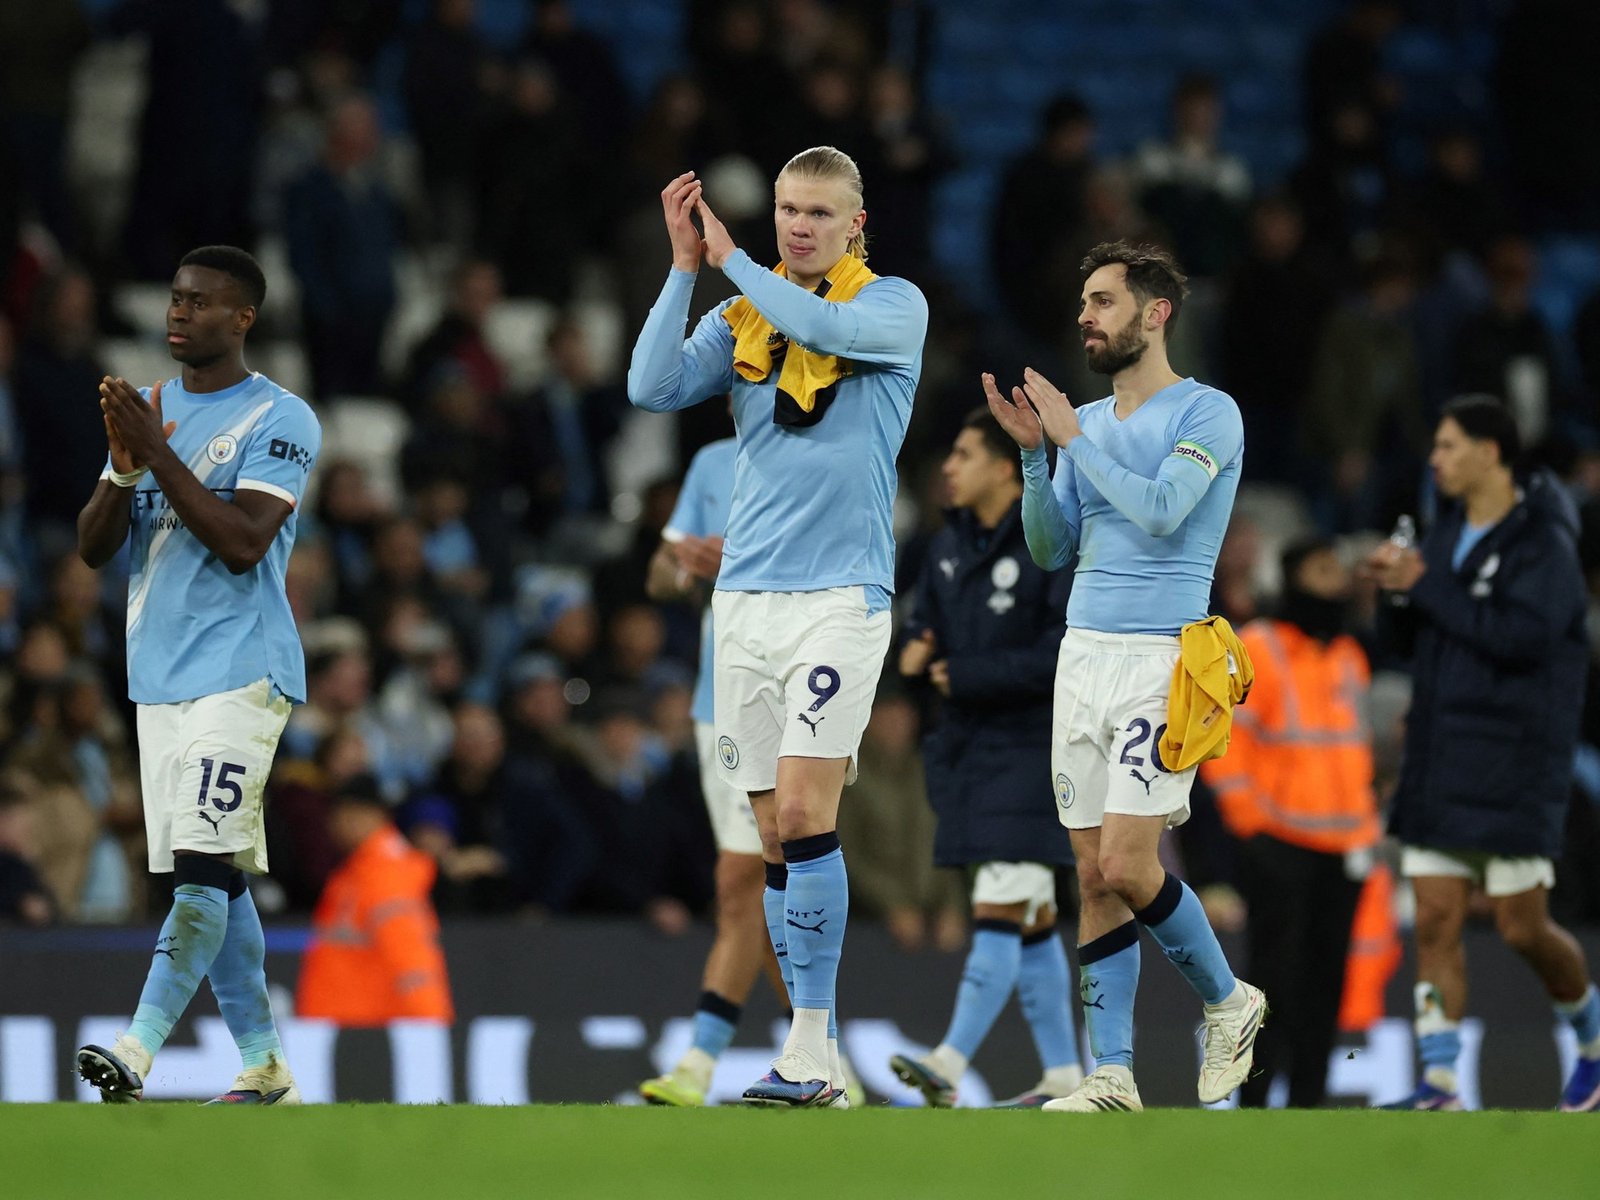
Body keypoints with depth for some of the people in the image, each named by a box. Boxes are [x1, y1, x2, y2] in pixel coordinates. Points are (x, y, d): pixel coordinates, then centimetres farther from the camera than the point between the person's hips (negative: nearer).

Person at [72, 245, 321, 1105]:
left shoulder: (280, 420, -6)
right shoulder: (151, 409, 15)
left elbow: (242, 542, -17)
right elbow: (92, 548, 11)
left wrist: (158, 453, -18)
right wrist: (126, 465, -7)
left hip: (240, 670, -7)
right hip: (158, 672, 7)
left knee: (202, 863, -17)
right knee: (214, 879, 7)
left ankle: (138, 1049, -28)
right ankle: (263, 1066, 11)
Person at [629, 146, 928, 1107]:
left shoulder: (896, 306, 0)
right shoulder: (742, 317, 13)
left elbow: (823, 324, -20)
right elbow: (654, 387, -1)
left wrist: (731, 258, -8)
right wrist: (687, 265, -5)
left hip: (843, 594, -5)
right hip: (748, 595, 5)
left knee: (803, 813, -16)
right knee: (777, 835, 4)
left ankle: (812, 1046, -13)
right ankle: (818, 1057, 9)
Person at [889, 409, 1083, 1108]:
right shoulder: (949, 547, 11)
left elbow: (1068, 655, -17)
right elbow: (927, 626, 18)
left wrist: (968, 677, -17)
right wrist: (916, 657, -6)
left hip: (1030, 751, -8)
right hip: (965, 749, 8)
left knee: (998, 911, -13)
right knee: (1030, 919, 10)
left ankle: (950, 1065, -22)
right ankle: (1064, 1078, 14)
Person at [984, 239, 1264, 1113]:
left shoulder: (1208, 414, -5)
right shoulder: (1085, 425, 15)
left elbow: (1160, 509, -19)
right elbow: (1050, 549, 13)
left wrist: (1072, 436, -12)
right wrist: (1033, 452, -1)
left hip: (1162, 659, -7)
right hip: (1083, 654, 7)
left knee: (1127, 868, -14)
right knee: (1094, 875, 2)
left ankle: (1227, 1001, 10)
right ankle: (1112, 1074, 3)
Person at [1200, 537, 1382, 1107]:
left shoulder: (1350, 659, 18)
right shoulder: (1257, 651, -5)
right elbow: (1220, 735, -8)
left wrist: (1363, 824, 17)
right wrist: (1249, 819, -12)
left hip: (1342, 845, 6)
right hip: (1278, 846, -6)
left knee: (1326, 974, 4)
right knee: (1276, 970, -9)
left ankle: (1308, 1097, 8)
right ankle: (1252, 1097, -6)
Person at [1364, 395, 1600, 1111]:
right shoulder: (1447, 532, 11)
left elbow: (1521, 637, -24)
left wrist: (1424, 587, -20)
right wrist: (1398, 585, -2)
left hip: (1513, 767, -6)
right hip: (1439, 768, 6)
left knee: (1523, 927, -2)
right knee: (1436, 921, -2)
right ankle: (1439, 1084, -3)